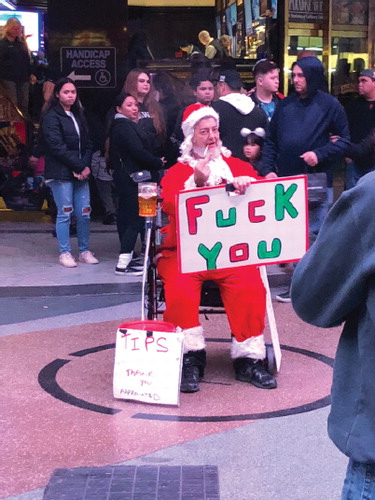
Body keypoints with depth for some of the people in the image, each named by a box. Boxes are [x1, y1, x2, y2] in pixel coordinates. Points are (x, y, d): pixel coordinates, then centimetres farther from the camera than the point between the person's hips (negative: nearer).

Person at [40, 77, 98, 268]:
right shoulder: (51, 117, -4)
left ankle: (84, 251, 14)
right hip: (61, 173, -6)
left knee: (84, 213, 4)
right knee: (65, 213, -3)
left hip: (81, 172, 6)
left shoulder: (78, 116, 18)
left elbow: (87, 143, 14)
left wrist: (86, 166, -3)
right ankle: (65, 253, 7)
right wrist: (79, 165, -13)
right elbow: (57, 147, -13)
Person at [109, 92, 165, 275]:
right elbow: (139, 152, -20)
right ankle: (123, 264, -10)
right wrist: (159, 163, -6)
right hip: (133, 179, -11)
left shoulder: (120, 126, 17)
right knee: (135, 219, -10)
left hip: (125, 178, 11)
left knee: (126, 216, 12)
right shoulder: (125, 127, -14)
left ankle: (126, 259, 18)